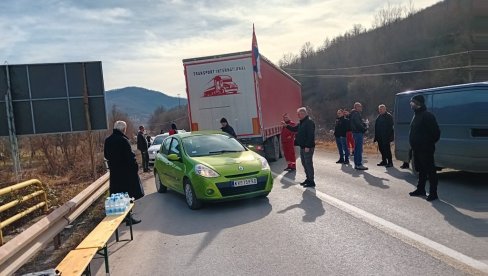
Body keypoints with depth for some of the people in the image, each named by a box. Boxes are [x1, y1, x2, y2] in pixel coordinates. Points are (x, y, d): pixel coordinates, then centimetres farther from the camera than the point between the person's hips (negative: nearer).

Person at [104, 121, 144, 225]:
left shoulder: (108, 140, 4)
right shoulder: (123, 140, -19)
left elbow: (106, 155, 15)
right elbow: (130, 156, -18)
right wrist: (135, 166, -7)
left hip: (114, 171, 7)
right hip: (126, 171, -7)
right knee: (128, 194, 1)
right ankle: (128, 217, 5)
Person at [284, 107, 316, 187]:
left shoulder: (309, 122, -16)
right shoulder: (302, 122, 15)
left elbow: (311, 135, -22)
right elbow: (295, 129, 26)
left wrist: (307, 146, -25)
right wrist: (287, 126, 13)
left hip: (308, 147, -10)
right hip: (302, 147, 10)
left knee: (308, 163, -5)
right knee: (304, 163, 16)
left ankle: (311, 181, 1)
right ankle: (308, 179, 26)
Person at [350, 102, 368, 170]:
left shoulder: (357, 113, 20)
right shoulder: (356, 114, -13)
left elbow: (361, 122, 19)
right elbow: (358, 124, -21)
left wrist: (365, 126, 2)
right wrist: (364, 128, -10)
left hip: (357, 132, 11)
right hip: (358, 132, -11)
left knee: (357, 149, 13)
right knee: (359, 149, -10)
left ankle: (356, 164, 19)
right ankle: (359, 165, -9)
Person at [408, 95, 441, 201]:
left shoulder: (427, 116, -15)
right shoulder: (416, 115, 15)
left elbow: (436, 132, -18)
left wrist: (430, 143, -12)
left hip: (425, 150, -10)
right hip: (417, 149, 10)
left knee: (430, 172, -3)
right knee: (421, 170, 17)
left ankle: (433, 193, 2)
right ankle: (420, 190, 28)